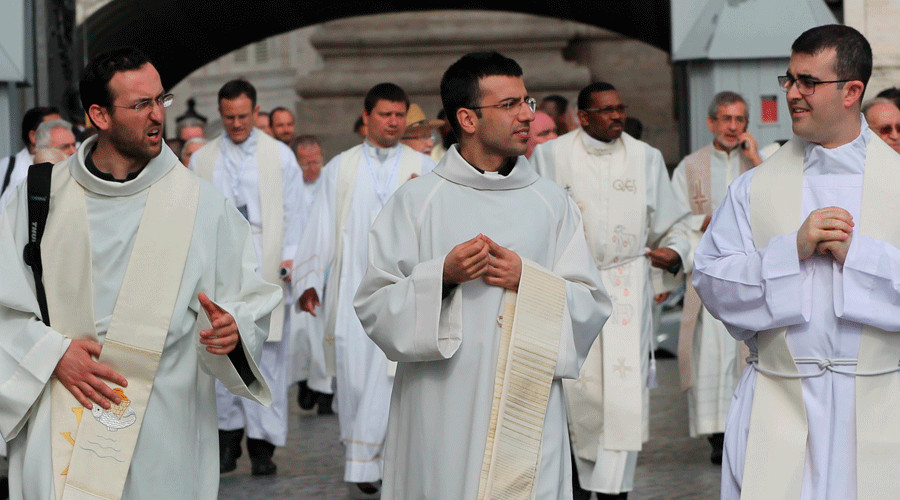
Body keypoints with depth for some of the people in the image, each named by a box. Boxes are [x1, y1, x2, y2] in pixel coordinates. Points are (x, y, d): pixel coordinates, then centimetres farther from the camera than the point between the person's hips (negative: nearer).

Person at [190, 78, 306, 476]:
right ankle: (228, 440, 7)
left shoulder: (280, 157, 7)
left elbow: (294, 213, 6)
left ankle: (263, 446, 1)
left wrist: (290, 257, -6)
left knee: (266, 355, -4)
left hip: (265, 270, -2)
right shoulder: (202, 160, 12)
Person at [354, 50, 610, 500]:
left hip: (527, 414, 2)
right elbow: (373, 306, -1)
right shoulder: (416, 201, 2)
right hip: (440, 418, -1)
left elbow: (591, 307, 5)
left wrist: (527, 279, -11)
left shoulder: (552, 203, 8)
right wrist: (441, 276, -16)